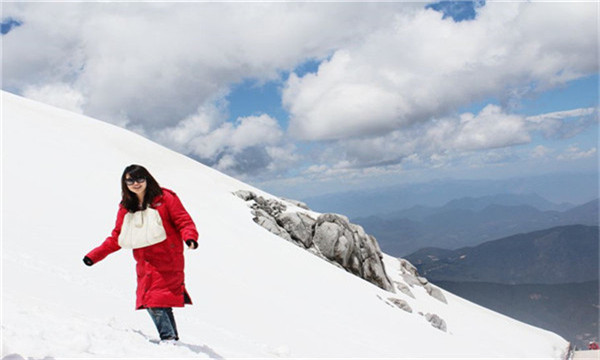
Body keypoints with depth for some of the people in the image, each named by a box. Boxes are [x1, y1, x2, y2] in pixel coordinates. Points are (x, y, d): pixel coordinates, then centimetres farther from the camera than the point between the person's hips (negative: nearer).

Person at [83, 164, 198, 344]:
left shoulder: (165, 198, -1)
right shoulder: (126, 208, 13)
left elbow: (184, 221, -4)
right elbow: (116, 238, 18)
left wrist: (189, 237, -24)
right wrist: (95, 255, 11)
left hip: (167, 261, -5)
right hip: (145, 264, 5)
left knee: (157, 302, -15)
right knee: (151, 302, -2)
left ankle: (169, 339, -5)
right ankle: (170, 337, 10)